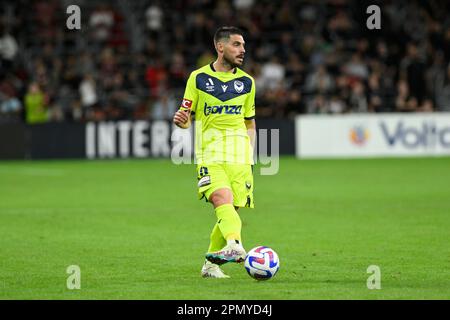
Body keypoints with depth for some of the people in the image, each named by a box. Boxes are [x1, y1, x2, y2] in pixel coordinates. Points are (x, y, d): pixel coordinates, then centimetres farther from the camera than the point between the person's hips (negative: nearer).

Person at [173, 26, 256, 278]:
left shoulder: (246, 82, 14)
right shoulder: (198, 78, 5)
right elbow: (187, 117, 9)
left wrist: (251, 154, 12)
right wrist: (182, 120, -14)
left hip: (240, 157, 3)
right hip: (210, 155, -3)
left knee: (231, 210, 0)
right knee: (222, 200, -26)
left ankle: (212, 263, 16)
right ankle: (235, 245, -49)